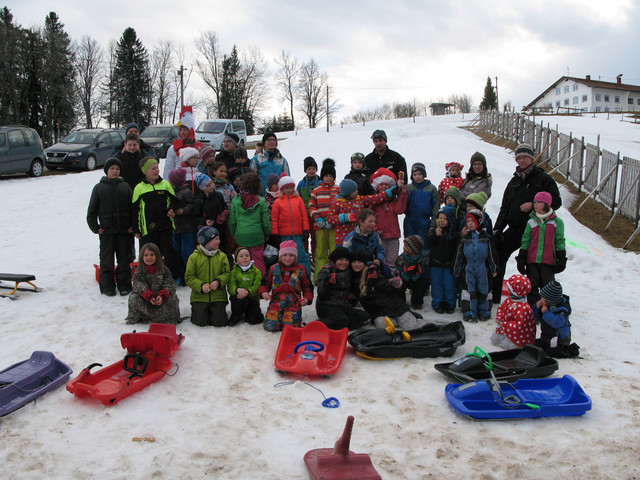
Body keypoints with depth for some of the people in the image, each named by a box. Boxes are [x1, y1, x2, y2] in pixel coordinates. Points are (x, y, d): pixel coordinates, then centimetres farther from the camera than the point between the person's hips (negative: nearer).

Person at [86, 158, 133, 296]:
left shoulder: (125, 186, 8)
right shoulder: (99, 188, 4)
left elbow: (133, 207, 7)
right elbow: (91, 210, 5)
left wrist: (132, 226, -1)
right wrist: (95, 227, -2)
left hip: (123, 230, 1)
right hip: (106, 230, -1)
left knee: (124, 258, 7)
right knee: (106, 259, 3)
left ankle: (124, 285, 16)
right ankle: (107, 286, 11)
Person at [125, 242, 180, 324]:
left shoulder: (164, 270, -4)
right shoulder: (139, 271, -4)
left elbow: (169, 285, -10)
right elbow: (139, 286, -15)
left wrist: (162, 296, -31)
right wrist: (149, 297, -33)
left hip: (160, 297, 0)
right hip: (145, 297, 0)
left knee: (173, 299, -25)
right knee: (134, 298, -26)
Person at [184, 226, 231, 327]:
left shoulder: (222, 256, 4)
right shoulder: (194, 257, -1)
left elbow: (227, 274, 1)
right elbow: (189, 277, -3)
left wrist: (218, 282, -20)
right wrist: (201, 286, -19)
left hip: (218, 296, 1)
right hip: (199, 297, -1)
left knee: (220, 322, -10)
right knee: (201, 322, -11)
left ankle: (215, 311, 23)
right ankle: (195, 311, 23)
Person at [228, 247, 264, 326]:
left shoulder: (256, 271, 2)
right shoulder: (234, 272, 4)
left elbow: (257, 286, -10)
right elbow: (230, 286, -9)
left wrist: (248, 291, -30)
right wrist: (238, 290, -33)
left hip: (252, 298, 0)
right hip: (238, 297, 1)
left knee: (254, 319, -21)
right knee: (235, 298, -37)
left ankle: (248, 313, 17)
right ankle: (236, 316, -5)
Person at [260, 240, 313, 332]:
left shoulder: (300, 270, 5)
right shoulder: (273, 269, 7)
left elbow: (307, 287, 13)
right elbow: (265, 283, 16)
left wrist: (307, 298, -5)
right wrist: (263, 292, -5)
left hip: (293, 304, -1)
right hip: (276, 302, 1)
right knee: (270, 326, -16)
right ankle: (279, 316, 17)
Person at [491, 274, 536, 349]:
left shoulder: (523, 308, -31)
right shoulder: (509, 300, -3)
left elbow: (519, 325, -32)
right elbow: (501, 307, 14)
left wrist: (504, 324, -26)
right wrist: (499, 318, -5)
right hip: (507, 329, 9)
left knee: (506, 344, -18)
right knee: (494, 338, 7)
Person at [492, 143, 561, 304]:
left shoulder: (543, 178, 0)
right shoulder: (514, 181, 16)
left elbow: (556, 201, -7)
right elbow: (504, 208, 17)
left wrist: (533, 205, -19)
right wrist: (498, 228, 6)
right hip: (515, 229, 5)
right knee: (497, 255, -3)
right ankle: (494, 295, 6)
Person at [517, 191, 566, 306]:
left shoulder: (557, 222, 3)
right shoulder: (531, 222, 9)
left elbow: (560, 241, 6)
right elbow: (525, 241, 9)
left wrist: (561, 258, 0)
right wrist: (521, 258, 3)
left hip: (548, 262, -2)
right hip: (532, 261, 2)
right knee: (532, 287, 3)